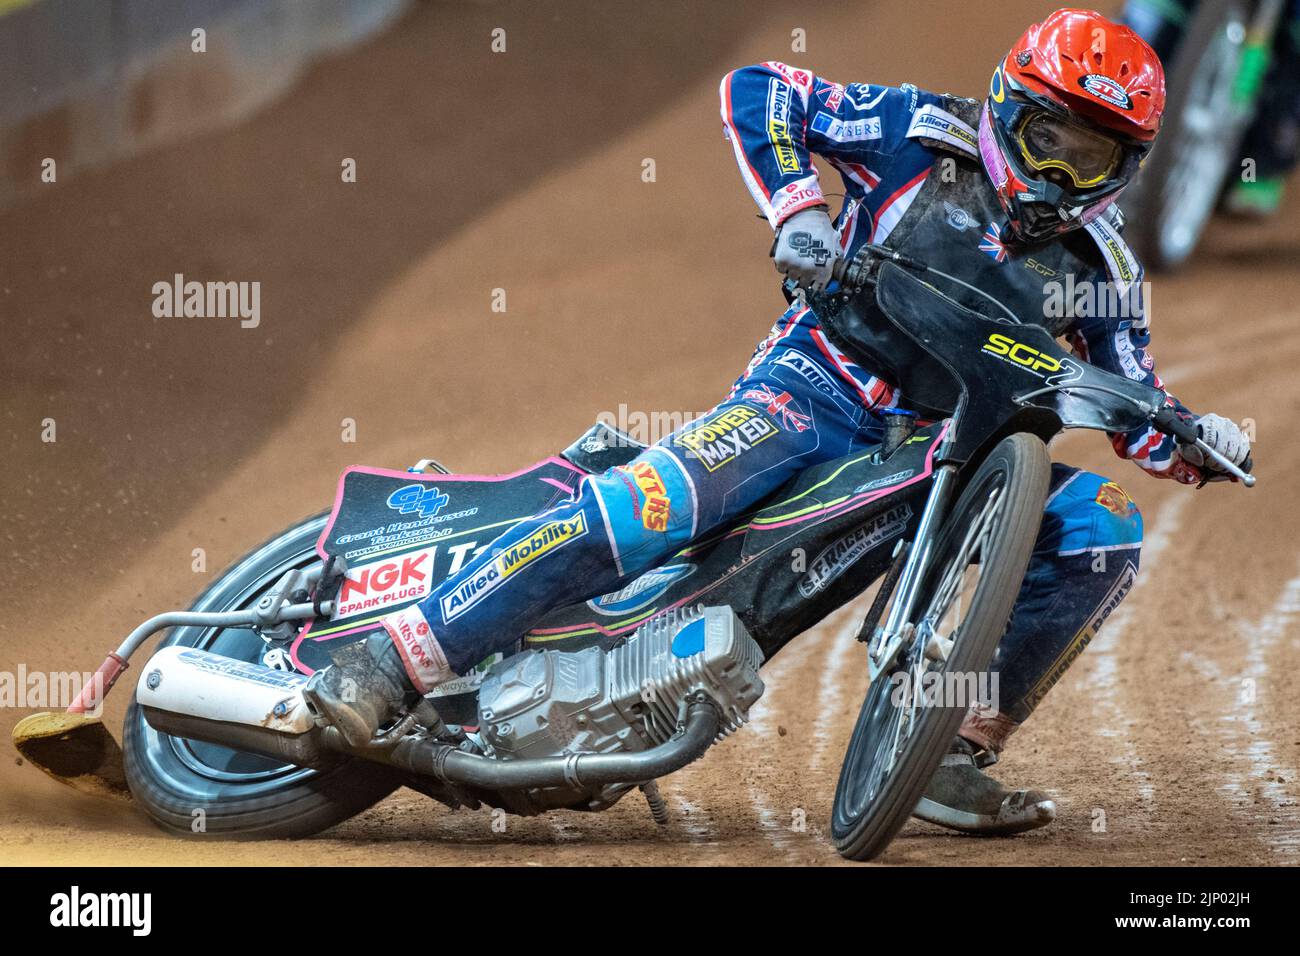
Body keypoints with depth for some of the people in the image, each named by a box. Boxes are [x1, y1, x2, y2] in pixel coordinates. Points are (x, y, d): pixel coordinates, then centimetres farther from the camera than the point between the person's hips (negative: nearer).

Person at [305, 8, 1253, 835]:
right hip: (822, 386, -5)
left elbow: (1136, 414, 11)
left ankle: (955, 758, -10)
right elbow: (756, 91, 0)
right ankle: (395, 660, -33)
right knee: (658, 499, -31)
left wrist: (1198, 441, -10)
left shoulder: (1096, 258, 9)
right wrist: (796, 206, -13)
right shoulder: (925, 132, -1)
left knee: (1105, 528, -14)